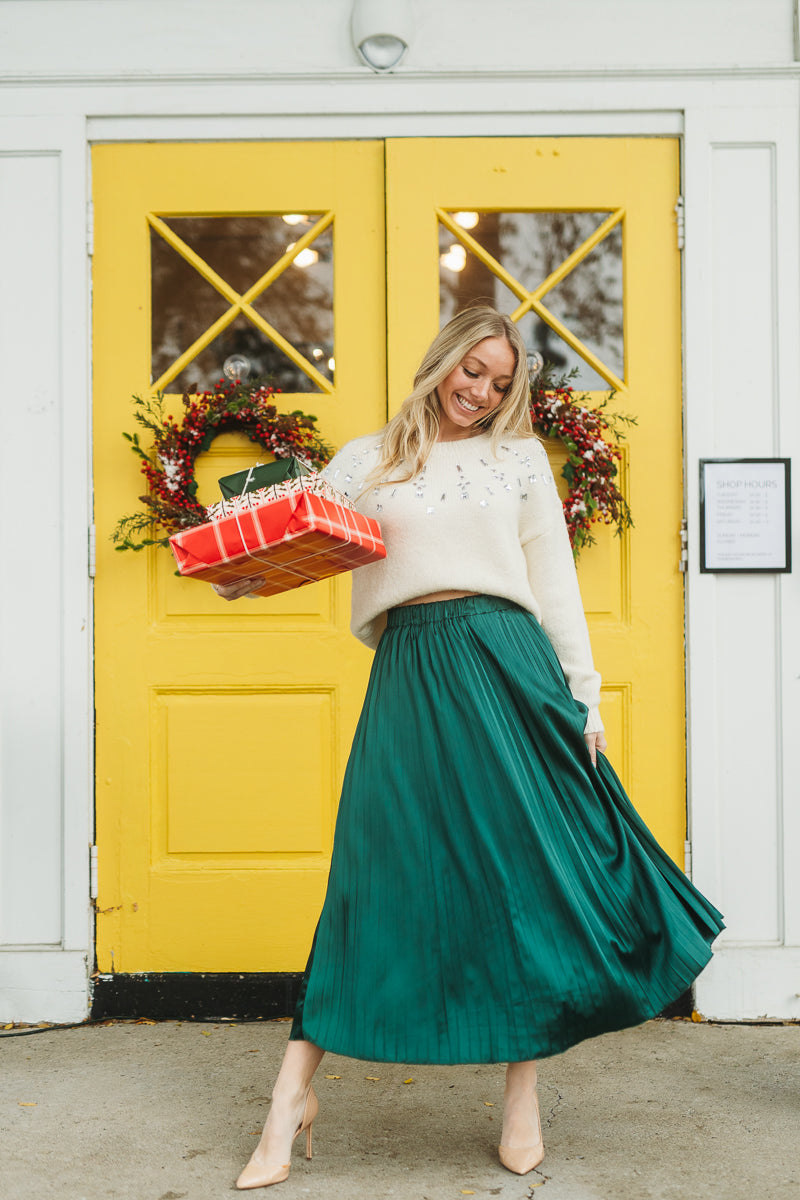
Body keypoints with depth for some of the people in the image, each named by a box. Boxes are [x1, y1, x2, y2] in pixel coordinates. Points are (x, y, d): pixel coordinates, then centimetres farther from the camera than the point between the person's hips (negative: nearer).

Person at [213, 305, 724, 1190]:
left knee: (520, 861, 0)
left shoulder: (520, 456, 15)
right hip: (410, 670, 0)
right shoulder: (369, 460, 14)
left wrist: (584, 694, 7)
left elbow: (555, 579, 12)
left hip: (505, 661, 1)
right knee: (384, 867, -3)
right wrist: (242, 574, -15)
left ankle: (522, 1091, 14)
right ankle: (293, 1094, 7)